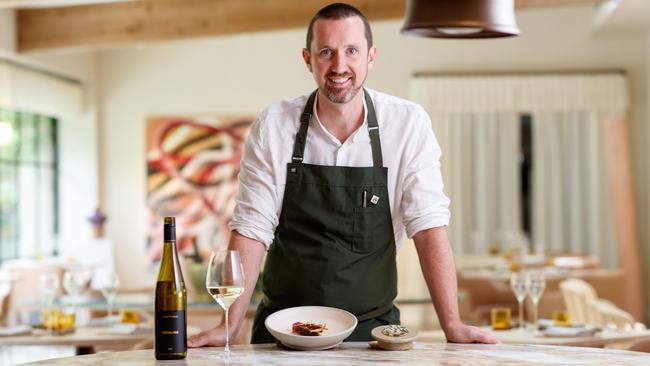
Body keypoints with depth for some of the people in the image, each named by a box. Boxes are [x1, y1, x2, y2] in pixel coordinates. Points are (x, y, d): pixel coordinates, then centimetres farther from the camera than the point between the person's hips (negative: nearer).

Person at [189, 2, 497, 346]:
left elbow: (427, 226, -7)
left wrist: (452, 326, -14)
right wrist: (231, 327, -14)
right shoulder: (271, 127, -5)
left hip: (372, 327, 0)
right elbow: (251, 228, -6)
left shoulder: (409, 123, -6)